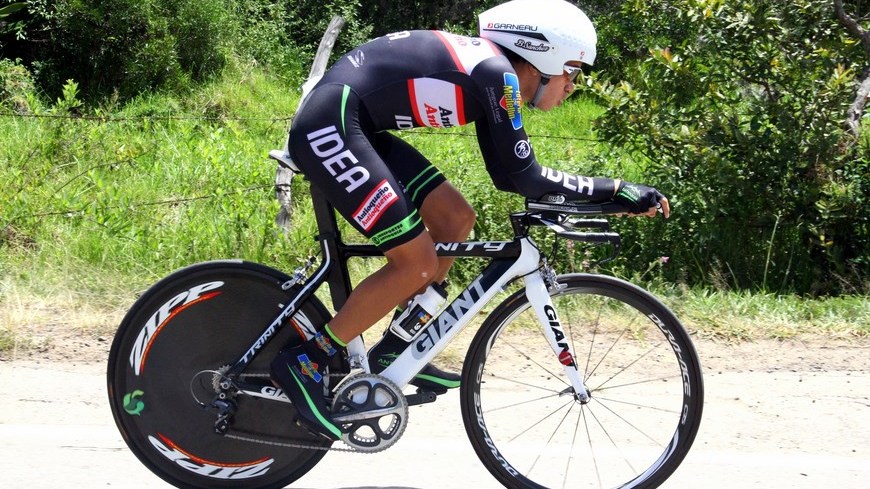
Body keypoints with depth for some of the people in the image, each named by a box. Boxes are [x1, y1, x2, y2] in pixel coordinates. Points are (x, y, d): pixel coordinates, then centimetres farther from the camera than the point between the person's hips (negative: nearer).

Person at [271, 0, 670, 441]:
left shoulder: (485, 68, 14)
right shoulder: (497, 74, -13)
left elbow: (506, 173, 18)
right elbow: (522, 176, -11)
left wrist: (609, 193, 17)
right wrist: (616, 191, -6)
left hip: (354, 126, 10)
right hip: (329, 127, -10)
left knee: (455, 219, 11)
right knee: (417, 265, -9)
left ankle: (394, 350, 17)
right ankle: (305, 361, -2)